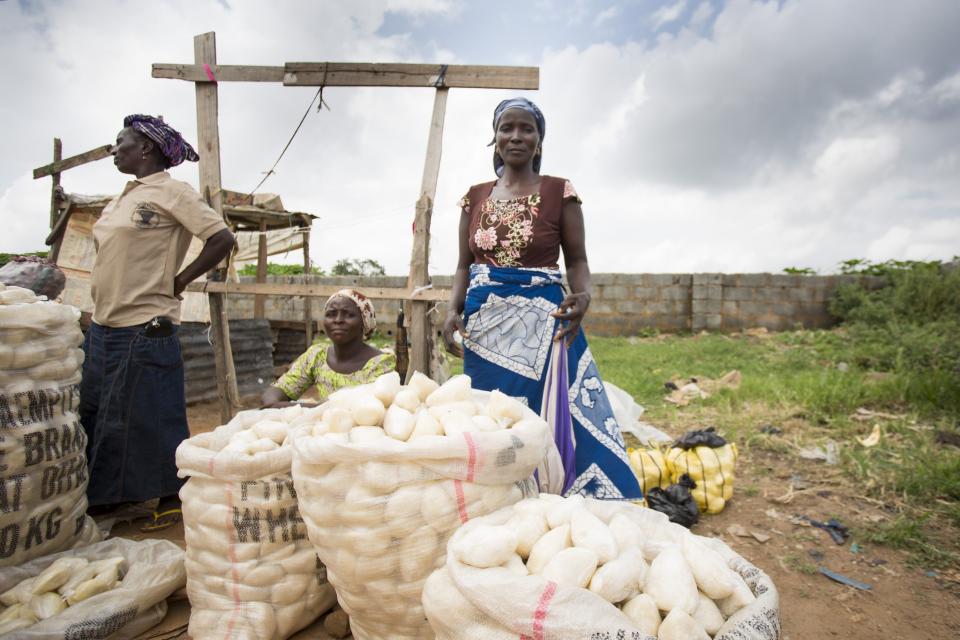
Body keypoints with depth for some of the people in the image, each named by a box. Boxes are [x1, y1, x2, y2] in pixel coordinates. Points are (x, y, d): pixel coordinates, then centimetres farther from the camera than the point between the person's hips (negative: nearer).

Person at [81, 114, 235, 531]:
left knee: (149, 420, 0)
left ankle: (172, 499, 17)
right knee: (91, 416, 16)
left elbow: (222, 240, -18)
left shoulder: (172, 192, -8)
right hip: (102, 326, 9)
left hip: (144, 329, -9)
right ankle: (109, 496, 32)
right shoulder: (122, 199, 16)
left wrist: (179, 281, -12)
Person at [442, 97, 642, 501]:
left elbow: (577, 259, 1)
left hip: (542, 323, -3)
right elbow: (464, 265, 12)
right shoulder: (476, 196, 11)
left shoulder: (559, 192, 2)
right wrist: (453, 310, -5)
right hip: (484, 325, 3)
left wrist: (583, 297, -20)